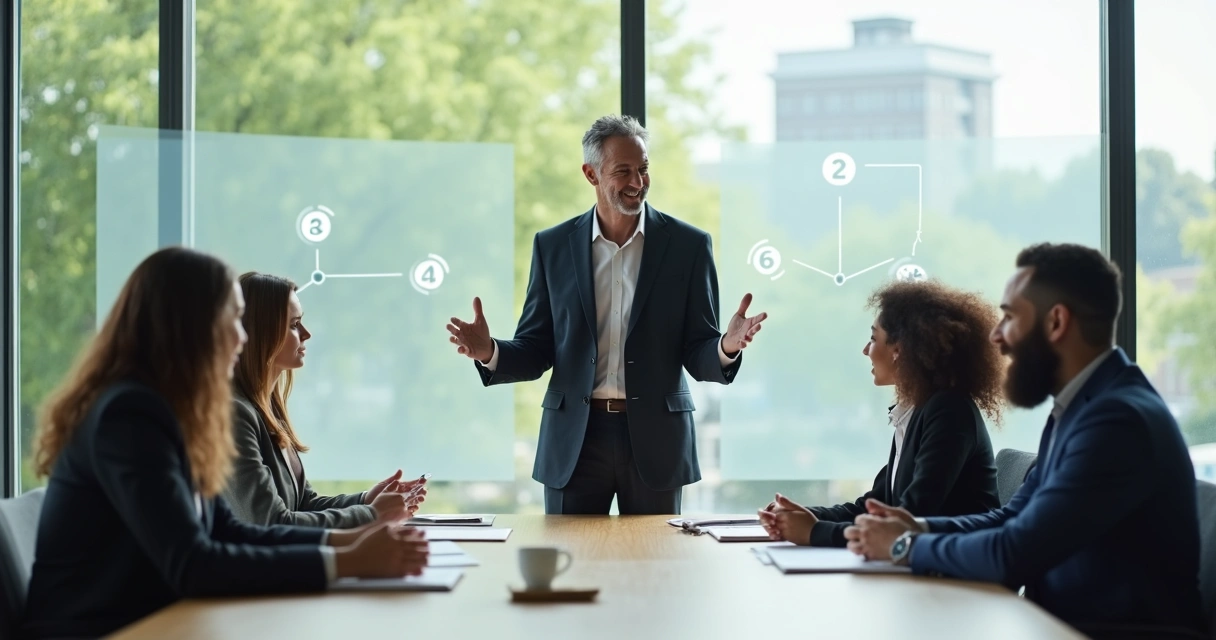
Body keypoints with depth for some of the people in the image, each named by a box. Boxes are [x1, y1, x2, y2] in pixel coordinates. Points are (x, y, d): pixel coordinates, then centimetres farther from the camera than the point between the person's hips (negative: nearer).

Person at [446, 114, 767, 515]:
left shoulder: (687, 245, 0)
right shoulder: (553, 245, 4)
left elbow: (697, 354, 0)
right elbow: (535, 350, 5)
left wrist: (726, 348, -22)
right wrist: (490, 353, -15)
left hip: (655, 440, -1)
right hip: (574, 441, 1)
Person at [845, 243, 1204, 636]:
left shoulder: (1118, 419, -21)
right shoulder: (1078, 408, 11)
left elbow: (1014, 555, -24)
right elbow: (1014, 519, 16)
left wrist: (905, 546, -10)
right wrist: (921, 528, -1)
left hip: (1116, 630, -8)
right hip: (1067, 621, 8)